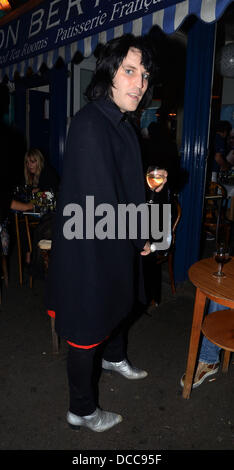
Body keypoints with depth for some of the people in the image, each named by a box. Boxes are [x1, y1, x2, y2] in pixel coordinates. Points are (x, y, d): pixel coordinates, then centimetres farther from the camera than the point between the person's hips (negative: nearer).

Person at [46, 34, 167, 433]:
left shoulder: (122, 123, 6)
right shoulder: (90, 125, -24)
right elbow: (101, 207, -26)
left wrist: (150, 183, 3)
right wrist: (139, 240, -13)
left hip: (119, 244, 10)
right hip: (91, 252, -9)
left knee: (120, 306, 29)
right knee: (89, 328, 8)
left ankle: (114, 358, 60)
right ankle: (81, 411, 34)